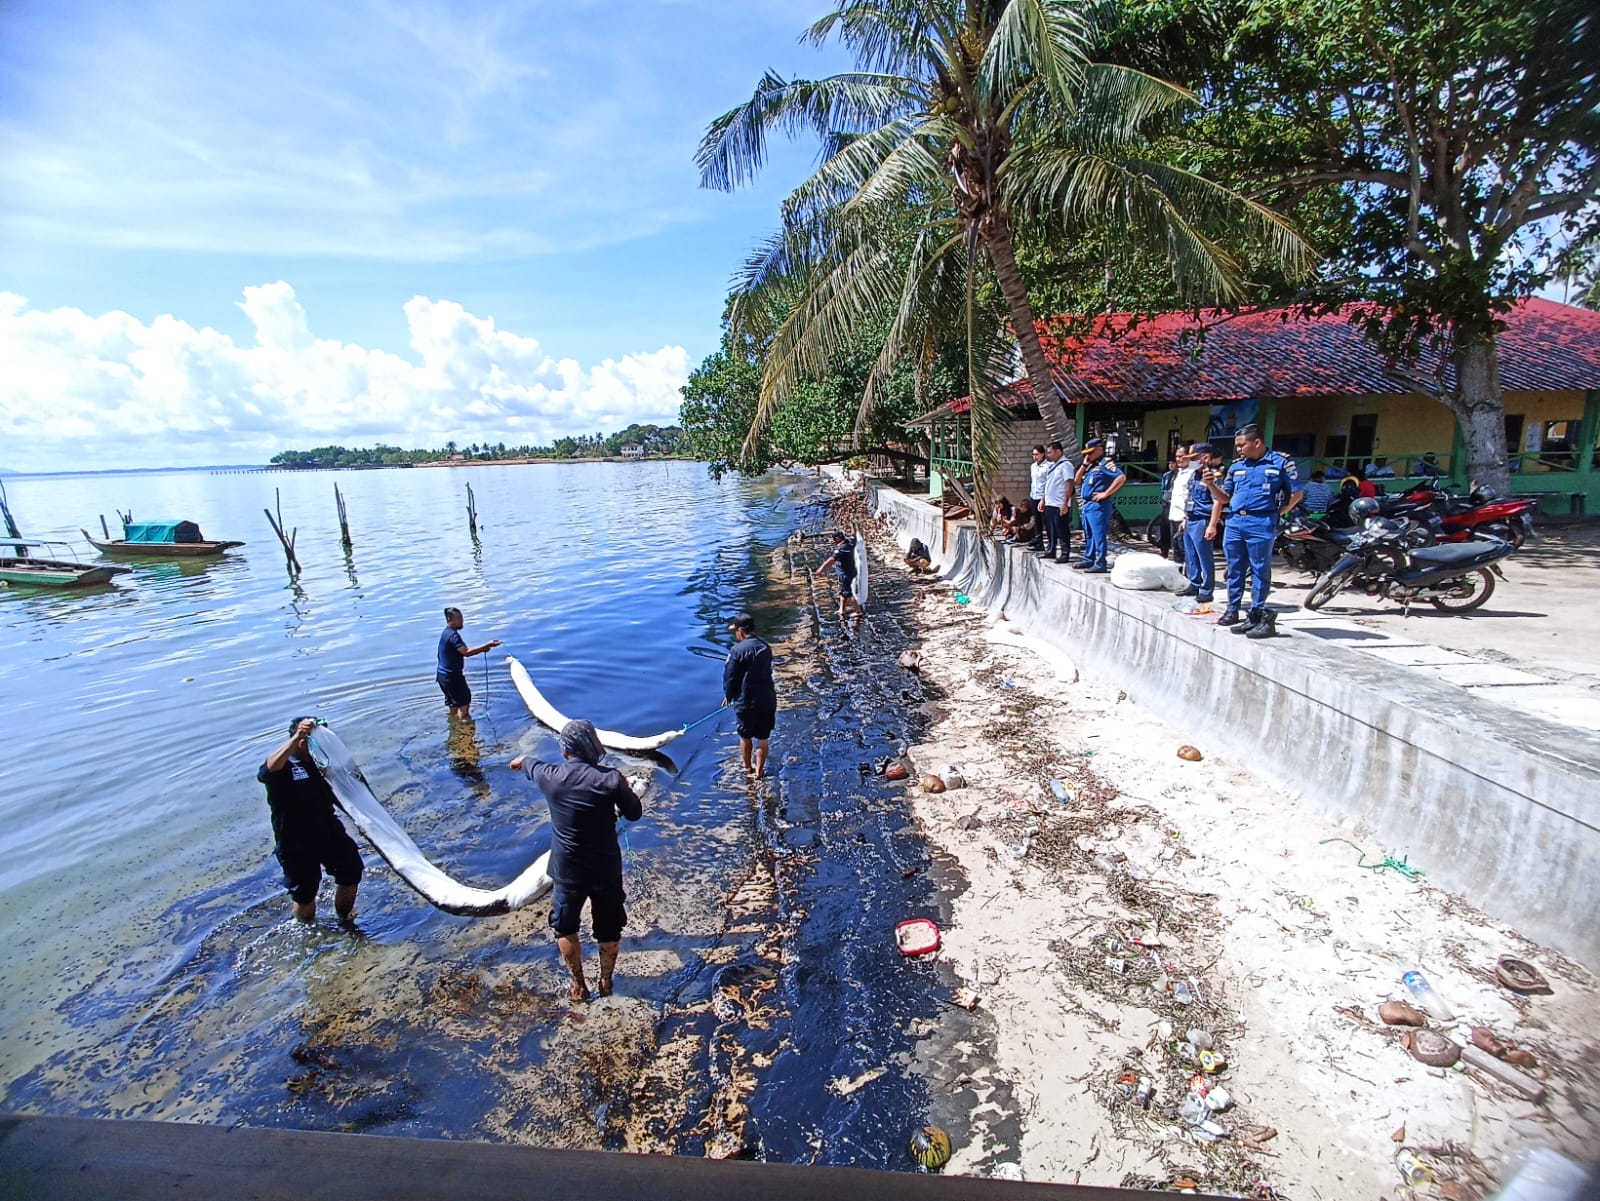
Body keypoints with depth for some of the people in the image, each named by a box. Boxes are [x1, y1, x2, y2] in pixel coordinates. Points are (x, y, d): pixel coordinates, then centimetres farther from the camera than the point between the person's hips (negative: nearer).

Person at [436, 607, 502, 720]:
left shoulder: (447, 633, 13)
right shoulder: (453, 635, -20)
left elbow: (463, 650, 14)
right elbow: (466, 652, -31)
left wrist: (482, 649, 2)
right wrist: (487, 645, -32)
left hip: (444, 675, 10)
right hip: (451, 676, -10)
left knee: (454, 703, 19)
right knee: (464, 701, -3)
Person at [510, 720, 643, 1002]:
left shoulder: (552, 776, -14)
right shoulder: (610, 778, -20)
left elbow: (532, 764, 12)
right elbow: (635, 813, -7)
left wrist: (522, 760, 35)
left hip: (568, 871, 1)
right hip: (606, 869, -1)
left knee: (565, 927, 27)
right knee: (609, 928, 22)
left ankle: (579, 986, 37)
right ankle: (606, 982, 39)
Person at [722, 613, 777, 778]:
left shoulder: (738, 650, -17)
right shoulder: (765, 646, 2)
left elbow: (729, 676, -11)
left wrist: (728, 696, 8)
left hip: (746, 702, -4)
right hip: (767, 699, 4)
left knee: (745, 736, 18)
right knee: (763, 738, 13)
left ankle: (747, 766, 34)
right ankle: (759, 771, 20)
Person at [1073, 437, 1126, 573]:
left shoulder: (1105, 463, -9)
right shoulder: (1091, 465, 18)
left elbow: (1122, 477, -22)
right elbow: (1077, 481, 18)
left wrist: (1106, 493, -21)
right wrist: (1084, 464, 8)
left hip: (1097, 505, -10)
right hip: (1087, 505, 10)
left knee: (1099, 535, -9)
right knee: (1089, 535, 17)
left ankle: (1100, 564, -8)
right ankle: (1089, 559, 28)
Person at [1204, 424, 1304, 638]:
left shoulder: (1281, 462, 0)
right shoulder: (1236, 465, 14)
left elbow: (1297, 493, 4)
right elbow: (1224, 497, 17)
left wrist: (1277, 514, -2)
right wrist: (1211, 484, 1)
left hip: (1261, 523, -5)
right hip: (1234, 522, 5)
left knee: (1260, 571, -1)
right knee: (1234, 570, 10)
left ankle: (1257, 616, 2)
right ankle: (1232, 611, 18)